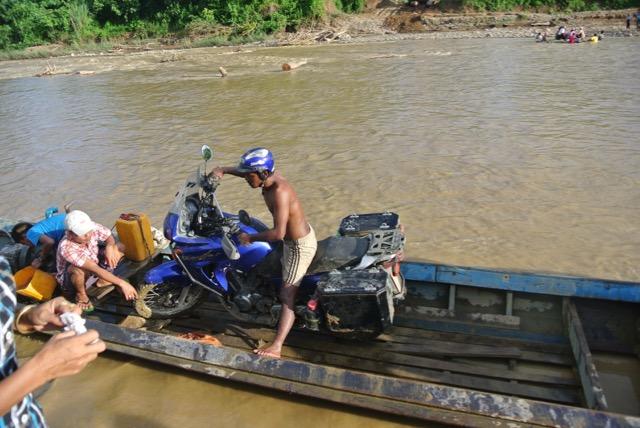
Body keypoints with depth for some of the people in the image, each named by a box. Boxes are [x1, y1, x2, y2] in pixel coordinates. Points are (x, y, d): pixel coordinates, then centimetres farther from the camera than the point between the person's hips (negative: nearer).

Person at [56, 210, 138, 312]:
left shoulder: (92, 228, -24)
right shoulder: (66, 248, -37)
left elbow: (109, 237, -2)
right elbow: (95, 269, -42)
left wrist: (109, 246, -27)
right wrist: (121, 283, -46)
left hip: (92, 269, 6)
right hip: (70, 278, -6)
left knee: (118, 248, -11)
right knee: (78, 269, -40)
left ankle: (102, 281, 8)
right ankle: (81, 294, -6)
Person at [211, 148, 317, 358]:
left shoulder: (280, 192, -32)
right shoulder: (270, 176, -5)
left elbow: (278, 233, -37)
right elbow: (243, 170, 15)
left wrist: (250, 237, -24)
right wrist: (223, 170, 0)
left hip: (300, 246, -10)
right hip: (300, 235, 10)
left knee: (287, 297, -10)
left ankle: (275, 348, -7)